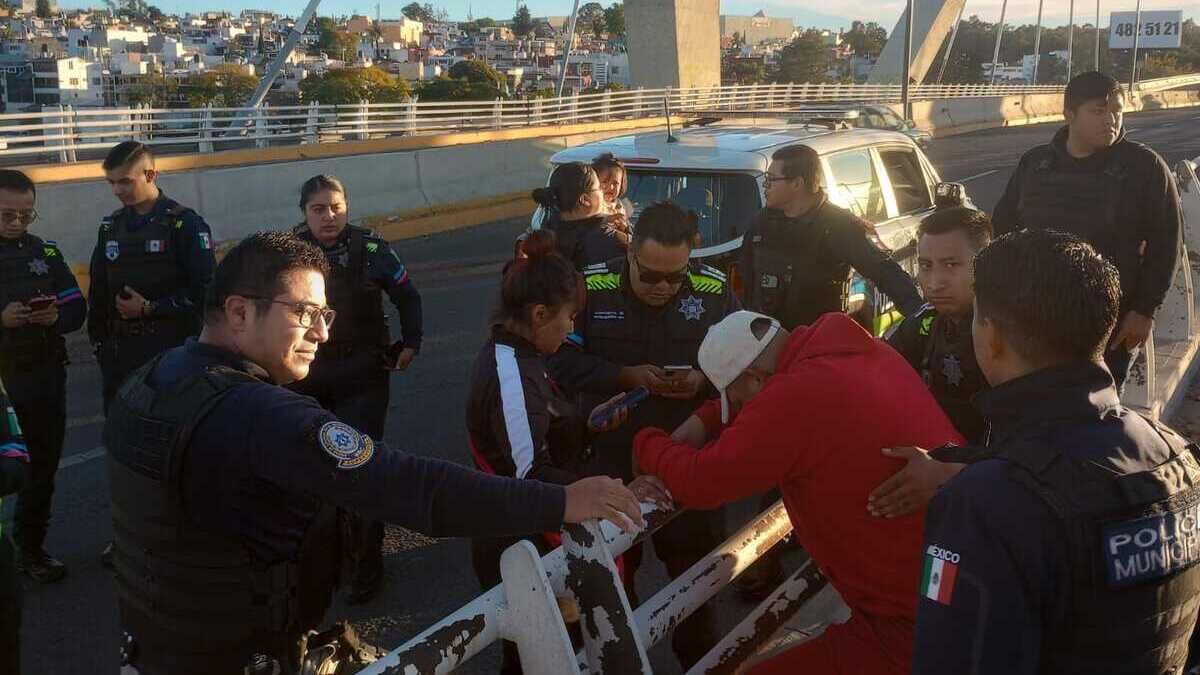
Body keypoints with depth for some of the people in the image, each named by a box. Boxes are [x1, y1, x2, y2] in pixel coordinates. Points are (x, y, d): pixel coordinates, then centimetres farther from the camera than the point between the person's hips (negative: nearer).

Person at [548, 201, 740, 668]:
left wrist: (704, 379, -20)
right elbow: (563, 362, -10)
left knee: (694, 561, 15)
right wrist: (626, 376, -22)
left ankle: (698, 654, 38)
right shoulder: (592, 288, -12)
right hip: (612, 458, -1)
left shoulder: (715, 291, -7)